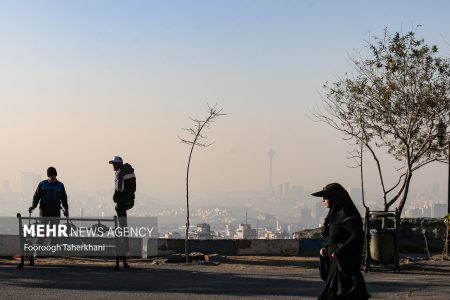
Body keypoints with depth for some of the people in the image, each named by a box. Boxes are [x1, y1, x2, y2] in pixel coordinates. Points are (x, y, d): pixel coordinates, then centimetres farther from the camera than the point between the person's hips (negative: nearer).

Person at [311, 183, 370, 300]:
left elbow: (357, 235, -22)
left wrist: (339, 252, -21)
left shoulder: (346, 214, -14)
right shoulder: (335, 214, 15)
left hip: (344, 263, -9)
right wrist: (326, 249, 5)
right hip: (335, 263, 9)